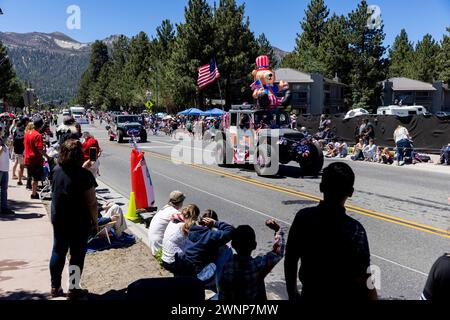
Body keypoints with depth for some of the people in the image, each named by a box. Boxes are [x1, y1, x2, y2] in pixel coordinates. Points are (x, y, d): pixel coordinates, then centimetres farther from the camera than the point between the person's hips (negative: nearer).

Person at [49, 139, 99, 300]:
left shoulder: (57, 170, -3)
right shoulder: (85, 175, -21)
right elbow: (91, 203, -19)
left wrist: (83, 168, 15)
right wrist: (95, 221, -8)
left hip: (58, 220, 6)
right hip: (79, 222, -6)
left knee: (58, 252, 17)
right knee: (77, 255, 8)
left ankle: (55, 287, 29)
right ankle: (73, 290, 18)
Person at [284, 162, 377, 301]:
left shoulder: (303, 217, -14)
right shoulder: (354, 231, -25)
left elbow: (290, 261, -3)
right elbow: (364, 282, -22)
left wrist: (292, 294, 10)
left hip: (309, 295, 3)